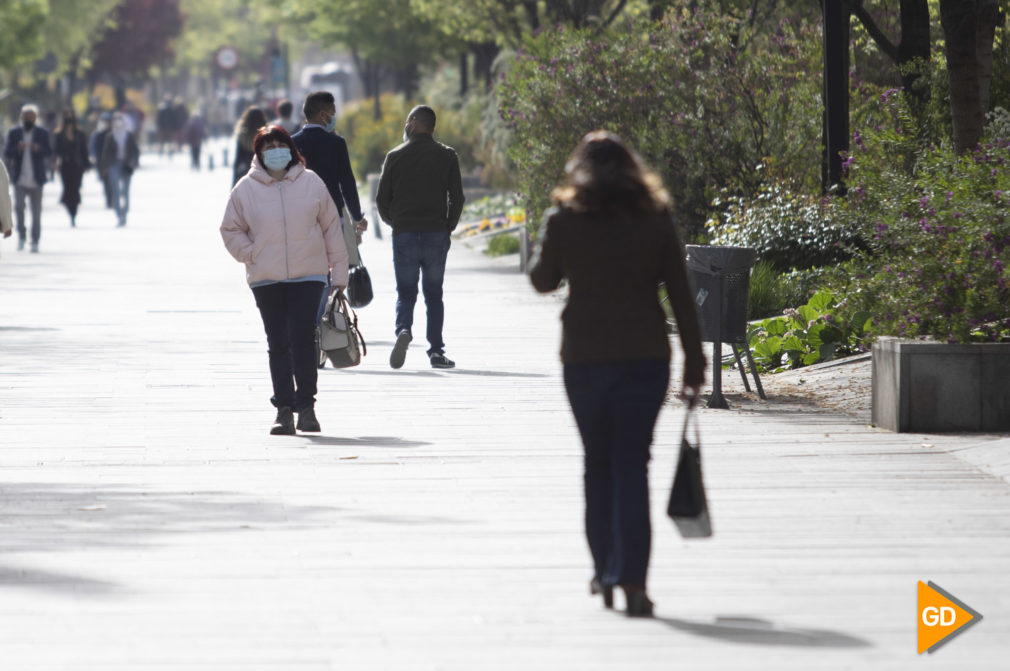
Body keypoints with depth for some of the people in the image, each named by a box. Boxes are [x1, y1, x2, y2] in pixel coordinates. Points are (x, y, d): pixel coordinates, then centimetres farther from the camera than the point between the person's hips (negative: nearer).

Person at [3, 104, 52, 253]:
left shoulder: (43, 133, 5)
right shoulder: (14, 133, 6)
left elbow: (49, 152, -2)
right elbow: (6, 153, 1)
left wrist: (38, 149, -23)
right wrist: (17, 149, -20)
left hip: (36, 179, 0)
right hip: (19, 178, 0)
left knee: (36, 211, 2)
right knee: (19, 206, -14)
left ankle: (35, 242, 9)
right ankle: (21, 235, 6)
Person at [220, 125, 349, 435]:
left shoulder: (311, 183, 4)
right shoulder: (246, 189, 4)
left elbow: (331, 227, 8)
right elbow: (231, 230, 13)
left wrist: (339, 270, 6)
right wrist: (251, 255, -2)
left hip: (308, 276, -1)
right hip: (266, 280, 1)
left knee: (303, 340, -8)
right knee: (278, 345, 3)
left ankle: (306, 405, 0)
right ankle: (284, 409, 7)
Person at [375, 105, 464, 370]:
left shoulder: (395, 157, 1)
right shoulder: (447, 156, 3)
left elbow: (382, 199, 2)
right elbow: (457, 198, 0)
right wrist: (448, 227, 12)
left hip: (404, 235, -1)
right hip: (436, 234, 1)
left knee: (405, 293, 6)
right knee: (434, 294, 9)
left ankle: (403, 329, -22)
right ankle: (436, 350, 3)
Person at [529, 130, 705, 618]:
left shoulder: (565, 219, -2)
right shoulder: (655, 219, 0)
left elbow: (543, 280, 11)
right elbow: (680, 294, 0)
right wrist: (694, 363, 4)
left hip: (584, 358, 0)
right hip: (645, 357, 0)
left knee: (598, 463, 14)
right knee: (632, 464, 0)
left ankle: (605, 571, 18)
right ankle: (630, 578, -10)